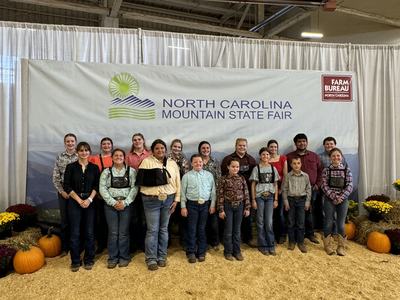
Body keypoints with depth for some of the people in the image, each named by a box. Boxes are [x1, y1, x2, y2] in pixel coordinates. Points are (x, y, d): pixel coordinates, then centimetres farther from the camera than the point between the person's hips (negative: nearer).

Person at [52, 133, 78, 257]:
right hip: (63, 192, 2)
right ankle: (64, 248, 20)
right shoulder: (60, 157, 4)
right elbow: (55, 177, 3)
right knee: (64, 220, 8)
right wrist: (62, 191, -6)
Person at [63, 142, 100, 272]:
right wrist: (80, 200, -9)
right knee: (75, 233, 2)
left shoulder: (94, 167, 5)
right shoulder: (71, 167, 1)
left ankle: (89, 260, 18)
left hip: (90, 202, 1)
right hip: (74, 202, -1)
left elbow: (96, 186, 3)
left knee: (89, 232, 4)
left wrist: (89, 199, -10)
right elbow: (67, 186, -3)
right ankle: (75, 261, 15)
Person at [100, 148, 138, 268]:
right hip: (111, 205, 1)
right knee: (113, 232, 5)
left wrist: (125, 202, -12)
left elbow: (134, 188, -3)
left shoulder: (131, 171, 4)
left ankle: (124, 257, 16)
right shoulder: (106, 171, 7)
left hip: (126, 205, -1)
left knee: (124, 232, 3)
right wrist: (113, 202, -10)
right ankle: (113, 258, 16)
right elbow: (102, 188, -1)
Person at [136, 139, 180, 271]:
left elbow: (177, 182, 7)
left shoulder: (172, 163, 7)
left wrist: (176, 199, 2)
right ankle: (151, 259, 11)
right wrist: (153, 178, -20)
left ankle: (162, 257, 24)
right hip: (151, 200, -3)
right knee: (152, 230, -1)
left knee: (164, 229, 12)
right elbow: (141, 180, -9)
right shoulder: (146, 161, -3)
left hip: (168, 199, 3)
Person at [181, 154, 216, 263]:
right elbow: (183, 192, 1)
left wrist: (212, 205, 3)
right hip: (192, 204, -1)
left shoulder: (209, 175, 6)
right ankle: (191, 252, 14)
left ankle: (201, 252, 20)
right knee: (192, 229, 2)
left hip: (205, 204, 2)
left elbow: (213, 191, 7)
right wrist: (183, 207, -2)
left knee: (202, 229, 9)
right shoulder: (187, 176, 0)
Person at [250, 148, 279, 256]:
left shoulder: (273, 168, 7)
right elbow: (253, 185, -1)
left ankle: (271, 245, 12)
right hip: (259, 197, -2)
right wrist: (253, 200, -5)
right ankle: (262, 245, 15)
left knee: (269, 223, 0)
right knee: (261, 222, 4)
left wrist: (276, 199, 4)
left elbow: (275, 185, 9)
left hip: (270, 197, 2)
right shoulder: (256, 168, -1)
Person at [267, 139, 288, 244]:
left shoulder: (282, 158, 4)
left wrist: (282, 188, -4)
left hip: (280, 188, 0)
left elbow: (285, 175, 1)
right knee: (271, 213, 2)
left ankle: (282, 235, 16)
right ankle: (273, 235, 17)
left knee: (280, 213, 0)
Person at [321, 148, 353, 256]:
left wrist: (341, 197, -13)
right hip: (329, 199, -1)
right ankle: (328, 246, 18)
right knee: (328, 223, 5)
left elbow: (349, 186, -3)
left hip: (343, 200, 1)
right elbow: (324, 186, -5)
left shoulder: (346, 170, 2)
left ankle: (341, 247, 18)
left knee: (341, 224, 5)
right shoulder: (326, 170, -1)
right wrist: (333, 196, -15)